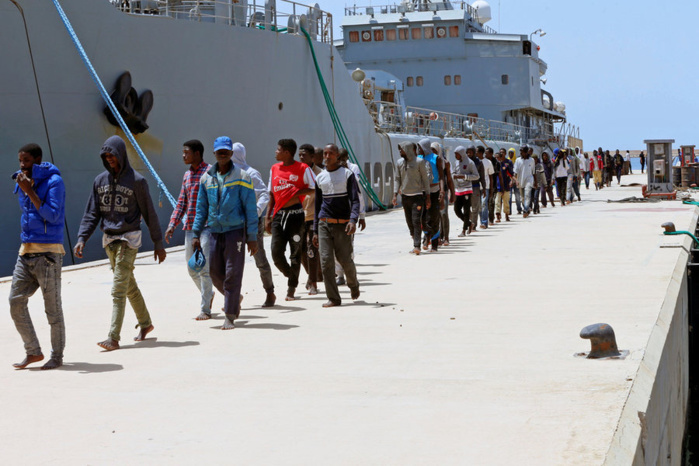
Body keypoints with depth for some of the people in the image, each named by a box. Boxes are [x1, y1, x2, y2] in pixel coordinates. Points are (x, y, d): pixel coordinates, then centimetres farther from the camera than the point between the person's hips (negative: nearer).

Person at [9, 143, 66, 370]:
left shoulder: (54, 181, -9)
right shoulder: (22, 183, 13)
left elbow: (52, 215, -17)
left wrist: (29, 191, -18)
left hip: (48, 252, -7)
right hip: (26, 251, 7)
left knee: (52, 307, 0)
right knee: (16, 301, 0)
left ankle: (57, 356, 11)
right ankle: (33, 351, 12)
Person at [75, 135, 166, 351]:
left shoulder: (136, 181, -7)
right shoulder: (100, 180, 8)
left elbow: (149, 213, -3)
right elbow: (91, 213, 9)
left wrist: (158, 243, -2)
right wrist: (82, 239, -3)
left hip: (129, 239, -5)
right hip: (109, 239, 5)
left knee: (119, 289, -11)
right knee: (129, 286, 15)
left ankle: (114, 337, -12)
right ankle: (145, 323, 31)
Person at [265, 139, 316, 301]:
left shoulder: (302, 168, -3)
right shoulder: (274, 169, 13)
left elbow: (313, 189, -2)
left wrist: (296, 192, -16)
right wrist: (267, 216, 13)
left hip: (295, 214, -4)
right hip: (278, 214, 4)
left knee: (295, 253, 0)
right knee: (276, 252, -5)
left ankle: (292, 287, 9)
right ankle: (292, 277, 20)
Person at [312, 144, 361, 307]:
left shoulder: (347, 174, 1)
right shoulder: (320, 178, 12)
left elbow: (355, 200, -6)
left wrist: (353, 220, -24)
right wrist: (315, 231, 13)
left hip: (342, 224, -3)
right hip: (324, 224, 3)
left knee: (345, 259, -1)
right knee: (326, 260, -7)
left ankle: (353, 285, 31)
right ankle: (333, 298, -2)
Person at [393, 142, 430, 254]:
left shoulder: (419, 162, -4)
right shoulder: (399, 163, 8)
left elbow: (425, 179, -1)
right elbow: (397, 180, 11)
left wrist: (427, 197, -2)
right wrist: (395, 195, 1)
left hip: (417, 196, -5)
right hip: (405, 196, 5)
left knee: (416, 221, -12)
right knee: (409, 222, 7)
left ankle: (416, 246, -15)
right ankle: (415, 244, 16)